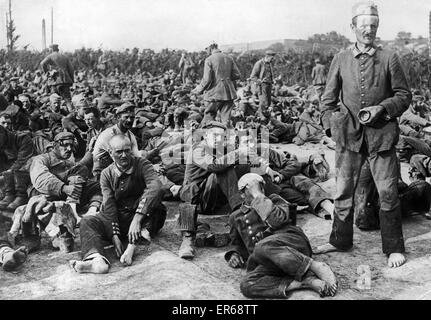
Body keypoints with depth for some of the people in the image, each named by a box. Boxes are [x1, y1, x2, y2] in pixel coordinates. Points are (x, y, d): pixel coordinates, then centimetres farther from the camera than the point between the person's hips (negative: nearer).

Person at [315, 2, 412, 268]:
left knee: (388, 192, 1)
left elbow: (404, 95, 4)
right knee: (343, 190, 9)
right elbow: (329, 98, 11)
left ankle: (394, 248, 15)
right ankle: (340, 240, 25)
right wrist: (332, 125, 0)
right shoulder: (341, 60, 6)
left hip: (381, 133, -2)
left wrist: (382, 108, -12)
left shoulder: (389, 59, 1)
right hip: (349, 135, 2)